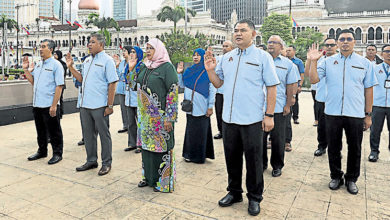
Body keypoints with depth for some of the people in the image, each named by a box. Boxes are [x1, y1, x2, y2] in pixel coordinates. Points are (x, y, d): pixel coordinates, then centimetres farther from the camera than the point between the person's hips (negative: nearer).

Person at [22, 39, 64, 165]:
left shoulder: (56, 65, -9)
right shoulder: (38, 65, 14)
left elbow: (59, 86, -15)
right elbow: (32, 81, 21)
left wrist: (54, 105, -20)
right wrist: (26, 69, 8)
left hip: (49, 106, -7)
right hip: (37, 104, 8)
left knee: (54, 132, 3)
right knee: (40, 130, 18)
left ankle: (57, 154, 15)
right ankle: (42, 151, 33)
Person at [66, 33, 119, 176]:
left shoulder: (107, 60, -8)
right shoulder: (87, 60, 15)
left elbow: (112, 83, -13)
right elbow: (81, 79, 19)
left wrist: (110, 106, -17)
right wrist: (70, 67, 9)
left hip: (99, 106, -7)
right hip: (85, 105, 8)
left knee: (104, 135, 4)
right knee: (88, 134, 15)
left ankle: (106, 163, 16)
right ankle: (91, 161, 29)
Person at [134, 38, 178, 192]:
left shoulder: (167, 67, -9)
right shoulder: (144, 68, 13)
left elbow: (173, 92, -14)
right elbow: (135, 86, 20)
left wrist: (169, 118, -18)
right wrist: (131, 68, 7)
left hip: (160, 116, -7)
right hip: (145, 115, 7)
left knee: (161, 146, 0)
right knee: (146, 144, 14)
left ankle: (164, 180, 14)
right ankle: (148, 176, 30)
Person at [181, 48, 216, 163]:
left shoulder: (208, 71, -4)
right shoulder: (189, 70, 12)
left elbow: (212, 90, -7)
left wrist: (210, 106, -11)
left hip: (202, 107, -5)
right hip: (190, 106, 5)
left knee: (201, 131, 2)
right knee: (190, 130, 12)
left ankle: (200, 156, 12)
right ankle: (190, 154, 23)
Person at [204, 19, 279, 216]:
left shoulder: (263, 57, -3)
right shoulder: (227, 58, 10)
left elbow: (271, 87, -5)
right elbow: (218, 83, 15)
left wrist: (269, 115, -9)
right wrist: (210, 70, -3)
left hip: (252, 120, -4)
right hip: (229, 118, 5)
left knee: (253, 161, 7)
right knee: (232, 158, 15)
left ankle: (254, 198, 26)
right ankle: (234, 192, 34)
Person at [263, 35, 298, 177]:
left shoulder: (288, 64, 5)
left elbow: (291, 86, 4)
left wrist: (288, 105, -2)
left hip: (279, 108, -1)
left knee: (277, 139, 7)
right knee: (260, 137, 7)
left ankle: (277, 166, 23)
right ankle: (262, 163, 24)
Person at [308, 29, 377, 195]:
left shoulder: (365, 63, 5)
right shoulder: (328, 61, 4)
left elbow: (368, 89, 5)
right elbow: (314, 80, -4)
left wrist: (368, 115, 3)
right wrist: (313, 61, -15)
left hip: (356, 114, 0)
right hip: (332, 113, 0)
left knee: (354, 149, 11)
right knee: (333, 148, 11)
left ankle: (351, 179, 30)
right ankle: (336, 176, 30)